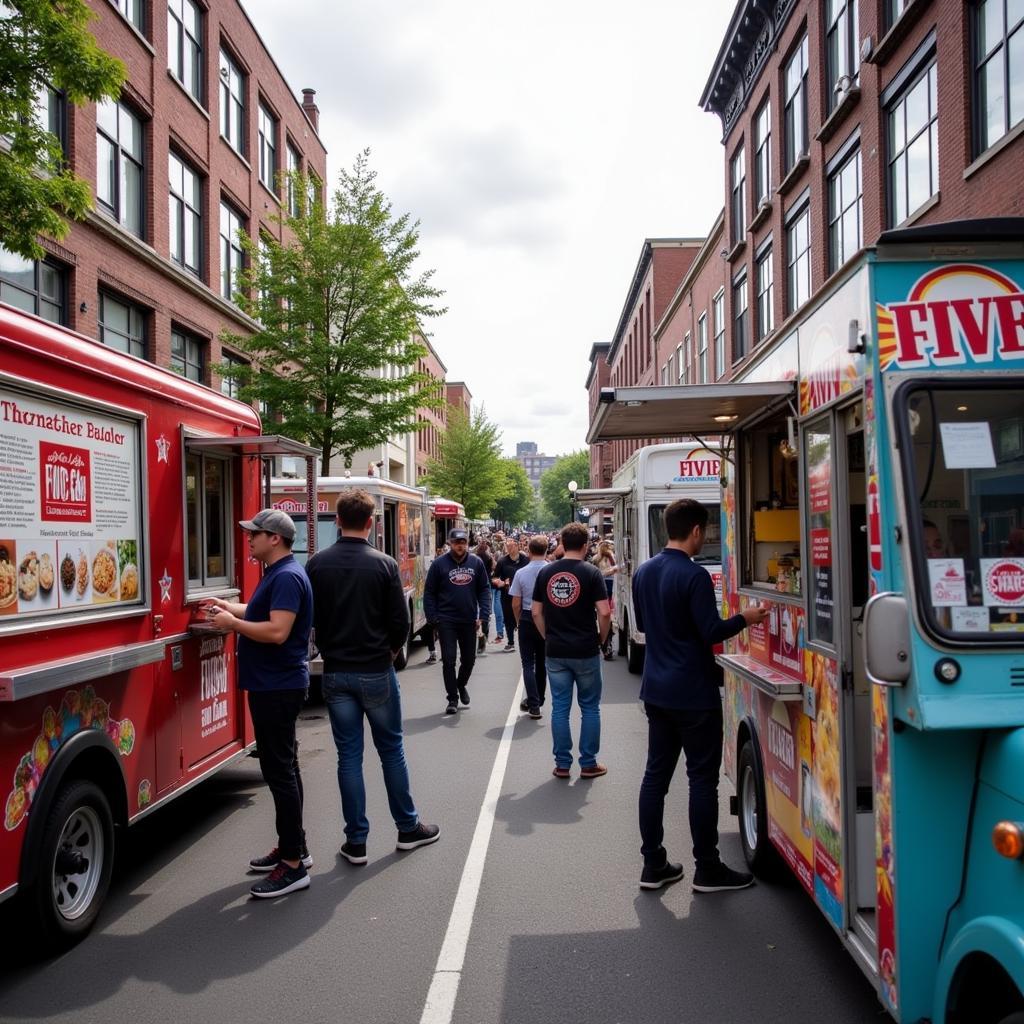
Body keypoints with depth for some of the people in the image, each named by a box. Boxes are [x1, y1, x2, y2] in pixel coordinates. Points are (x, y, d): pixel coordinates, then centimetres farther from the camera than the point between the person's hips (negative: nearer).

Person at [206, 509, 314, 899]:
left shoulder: (287, 577, -19)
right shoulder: (277, 574, 14)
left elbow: (277, 631, -27)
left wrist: (232, 624, -17)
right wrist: (230, 607, 20)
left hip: (277, 687, -11)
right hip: (273, 685, 11)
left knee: (280, 770, -7)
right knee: (282, 767, 17)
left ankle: (293, 865, -1)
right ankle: (293, 846, 28)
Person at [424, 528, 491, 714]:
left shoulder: (476, 562, 1)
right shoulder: (439, 564, -6)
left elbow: (484, 589, 4)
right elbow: (429, 592, -3)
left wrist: (483, 614, -5)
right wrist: (433, 618, -8)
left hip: (469, 620, 3)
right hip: (446, 621, -2)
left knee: (469, 658, 13)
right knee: (449, 660, -1)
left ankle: (461, 684, 41)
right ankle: (452, 699, 10)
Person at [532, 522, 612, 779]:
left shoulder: (545, 572, 3)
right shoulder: (590, 572, -8)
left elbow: (536, 612, 6)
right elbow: (604, 613, -13)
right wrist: (601, 639, 2)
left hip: (555, 651, 3)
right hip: (586, 651, -3)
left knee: (560, 707, 9)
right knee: (590, 707, 10)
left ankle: (562, 764, 14)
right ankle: (588, 764, 15)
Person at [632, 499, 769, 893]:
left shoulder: (643, 573, 7)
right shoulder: (694, 575, -17)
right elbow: (712, 632, -17)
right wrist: (744, 618, -2)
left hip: (656, 690, 8)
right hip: (693, 693, -7)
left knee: (655, 775, 10)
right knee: (702, 779, 2)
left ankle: (653, 865, 17)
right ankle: (707, 869, 11)